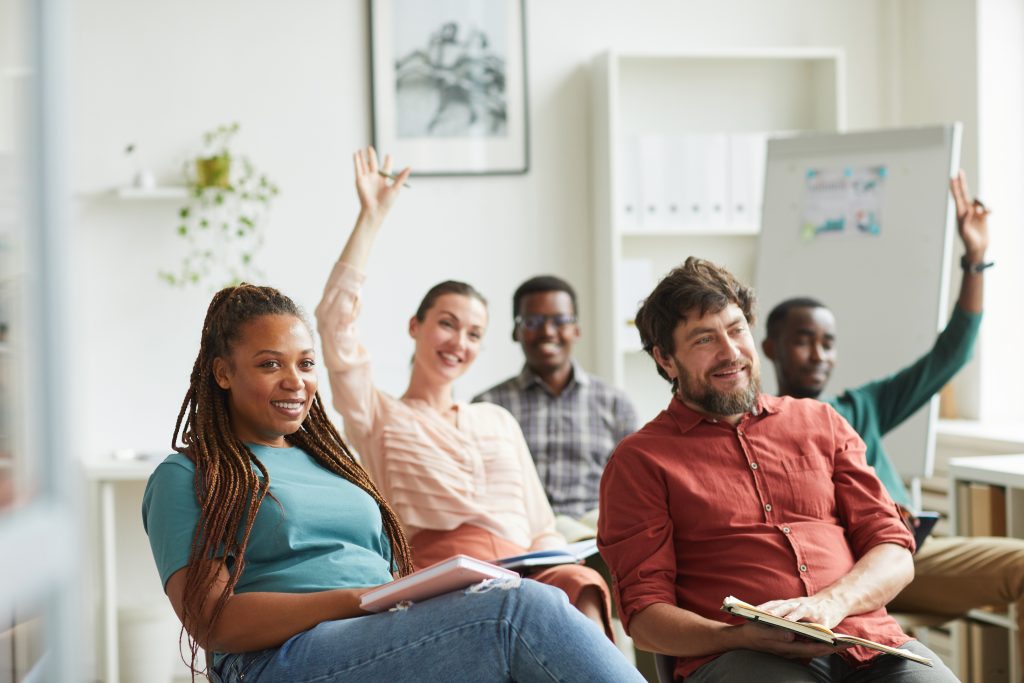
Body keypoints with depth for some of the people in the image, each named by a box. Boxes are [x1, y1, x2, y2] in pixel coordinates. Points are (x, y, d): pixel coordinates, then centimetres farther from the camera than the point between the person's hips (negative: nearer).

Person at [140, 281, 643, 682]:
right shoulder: (186, 478, 11)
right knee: (522, 608, -31)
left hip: (397, 639, 5)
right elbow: (212, 623, -3)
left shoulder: (328, 460, 30)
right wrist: (360, 600, -14)